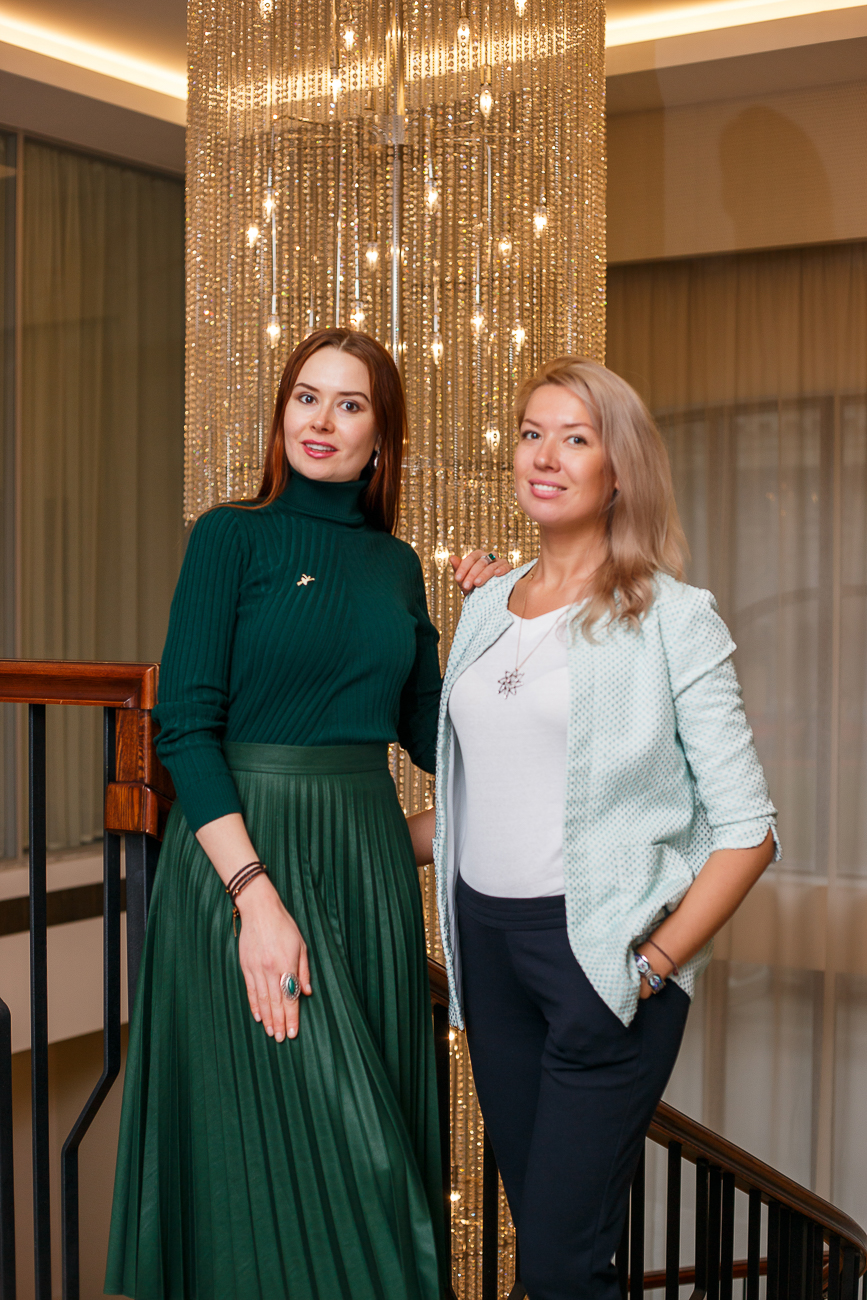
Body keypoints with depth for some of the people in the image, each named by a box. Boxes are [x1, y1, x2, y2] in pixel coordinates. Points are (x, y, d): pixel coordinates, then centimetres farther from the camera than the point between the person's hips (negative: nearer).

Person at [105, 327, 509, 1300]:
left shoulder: (397, 563, 11)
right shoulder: (234, 535, -3)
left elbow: (432, 738, 14)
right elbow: (184, 726, -12)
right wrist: (255, 893, -20)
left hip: (368, 855, 5)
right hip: (242, 848, -5)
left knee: (368, 1138, 11)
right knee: (277, 1143, -2)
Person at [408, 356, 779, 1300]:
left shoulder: (672, 619, -5)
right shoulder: (485, 609, 12)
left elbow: (747, 829, -8)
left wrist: (657, 962, -12)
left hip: (599, 947, -5)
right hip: (486, 935, 6)